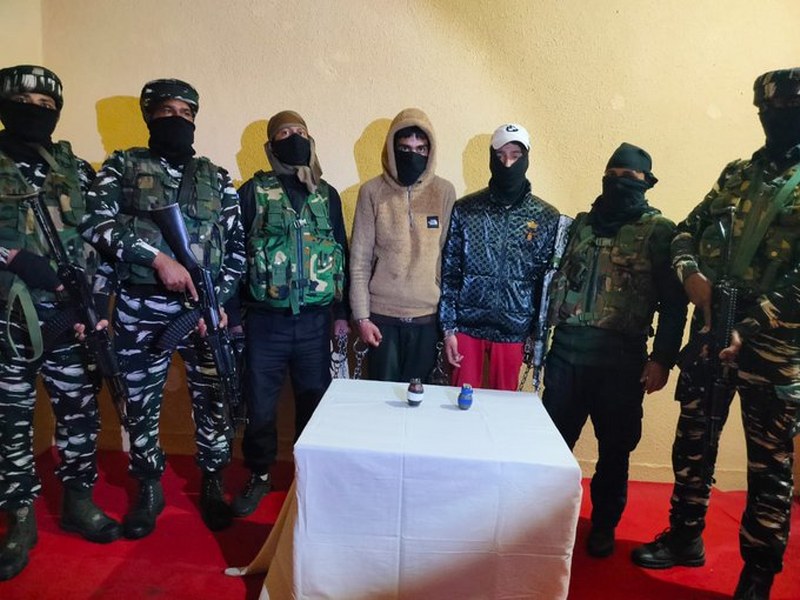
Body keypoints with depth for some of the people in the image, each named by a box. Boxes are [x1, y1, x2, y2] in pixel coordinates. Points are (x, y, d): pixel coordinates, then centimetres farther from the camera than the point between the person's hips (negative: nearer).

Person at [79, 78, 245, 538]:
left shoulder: (217, 178, 10)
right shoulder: (122, 166, 6)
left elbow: (237, 246, 6)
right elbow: (96, 222, -8)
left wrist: (218, 301, -6)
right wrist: (158, 256, -18)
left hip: (206, 308, 1)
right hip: (141, 310, 0)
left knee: (212, 402, 6)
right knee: (142, 404, 11)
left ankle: (213, 486, 27)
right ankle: (149, 491, 31)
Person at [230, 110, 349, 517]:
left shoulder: (327, 194, 9)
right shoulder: (253, 192, 1)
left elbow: (341, 254, 11)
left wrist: (341, 311, 8)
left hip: (315, 320, 2)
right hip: (265, 319, -2)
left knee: (315, 401, 12)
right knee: (260, 404, 8)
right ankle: (259, 476, 30)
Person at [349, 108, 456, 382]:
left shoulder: (445, 192, 1)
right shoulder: (373, 191, -1)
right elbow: (359, 260, -1)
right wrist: (362, 316, -5)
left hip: (428, 316, 1)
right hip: (382, 314, -1)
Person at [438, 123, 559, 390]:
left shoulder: (547, 218, 0)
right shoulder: (464, 210, -1)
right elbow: (449, 273, -1)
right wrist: (448, 328, -5)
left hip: (513, 331, 1)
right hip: (467, 326, 0)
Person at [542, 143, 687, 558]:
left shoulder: (660, 231, 0)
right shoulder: (581, 223, 12)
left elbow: (673, 303, -3)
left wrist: (662, 359, -9)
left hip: (621, 357, -3)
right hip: (566, 348, 3)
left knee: (615, 448, 11)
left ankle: (604, 525, 31)